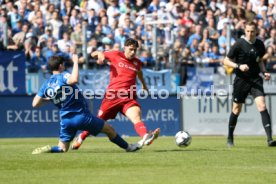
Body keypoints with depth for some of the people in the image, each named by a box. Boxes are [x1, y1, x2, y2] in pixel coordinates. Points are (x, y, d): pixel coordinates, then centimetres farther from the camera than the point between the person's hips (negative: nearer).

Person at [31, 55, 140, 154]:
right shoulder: (63, 76, -12)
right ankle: (127, 147, 28)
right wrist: (75, 62, -25)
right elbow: (74, 80, -37)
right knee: (109, 130, 15)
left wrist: (48, 99, 20)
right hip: (81, 116, -5)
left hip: (65, 120, 5)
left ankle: (48, 149, -16)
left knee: (62, 148, 14)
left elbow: (35, 104, 2)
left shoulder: (46, 85, 4)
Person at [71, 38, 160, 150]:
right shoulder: (116, 55, 5)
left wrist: (144, 85, 53)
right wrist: (100, 54, -11)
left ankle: (145, 137, -55)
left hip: (129, 97, 2)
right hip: (113, 95, -2)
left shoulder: (137, 63, 15)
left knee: (136, 117, -27)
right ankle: (81, 138, 35)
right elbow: (93, 54, 12)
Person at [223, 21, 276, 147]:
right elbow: (226, 61, -6)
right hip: (241, 80, -2)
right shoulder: (239, 44, -10)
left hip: (255, 79, 2)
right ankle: (230, 138, 27)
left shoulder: (259, 44, 3)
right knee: (236, 109, 8)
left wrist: (264, 72, 3)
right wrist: (239, 66, -22)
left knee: (262, 105, -14)